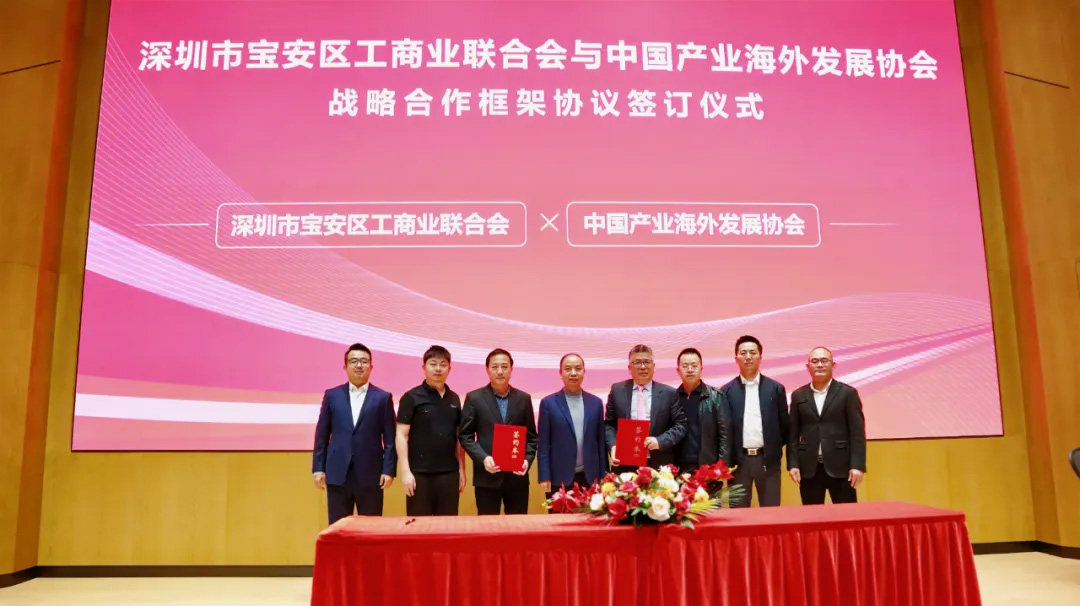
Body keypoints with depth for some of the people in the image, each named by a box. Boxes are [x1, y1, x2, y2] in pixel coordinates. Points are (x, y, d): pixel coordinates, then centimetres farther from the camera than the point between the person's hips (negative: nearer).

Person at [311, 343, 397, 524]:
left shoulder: (383, 398, 3)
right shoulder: (332, 395, 7)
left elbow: (390, 439, 1)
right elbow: (322, 434, 8)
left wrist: (389, 470, -6)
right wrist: (318, 468, 3)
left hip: (370, 474, -1)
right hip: (337, 473, 1)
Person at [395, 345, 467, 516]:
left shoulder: (454, 399, 11)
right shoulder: (412, 397, -3)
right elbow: (402, 436, -6)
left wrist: (461, 469, 12)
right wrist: (405, 471, -12)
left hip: (449, 473, 4)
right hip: (420, 473, -4)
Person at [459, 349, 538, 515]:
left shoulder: (523, 399, 8)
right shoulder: (474, 398, 1)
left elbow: (531, 436, 10)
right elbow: (465, 436, -1)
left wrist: (528, 459, -7)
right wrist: (483, 458, -15)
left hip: (517, 475, 2)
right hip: (487, 476, -2)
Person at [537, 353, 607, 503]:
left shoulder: (596, 403, 8)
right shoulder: (549, 403, -1)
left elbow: (601, 441, 10)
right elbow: (544, 445, -2)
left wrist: (602, 476, 7)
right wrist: (544, 477, -7)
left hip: (590, 478, 3)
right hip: (559, 478, -2)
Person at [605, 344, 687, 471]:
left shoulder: (668, 393, 3)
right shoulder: (617, 390, 7)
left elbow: (681, 425, 3)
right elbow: (609, 423, 9)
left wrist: (660, 441, -13)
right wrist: (613, 446, -9)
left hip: (659, 466, -1)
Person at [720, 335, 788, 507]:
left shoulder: (775, 388, 4)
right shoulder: (727, 390, 3)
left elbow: (784, 424, 8)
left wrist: (776, 450, 8)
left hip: (768, 460, 0)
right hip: (738, 460, 0)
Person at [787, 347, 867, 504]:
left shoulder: (847, 393, 2)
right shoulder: (798, 395, 9)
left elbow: (857, 432, -2)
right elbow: (793, 434, 9)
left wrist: (858, 465, -9)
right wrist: (792, 464, 0)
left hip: (840, 467, -2)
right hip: (808, 468, 2)